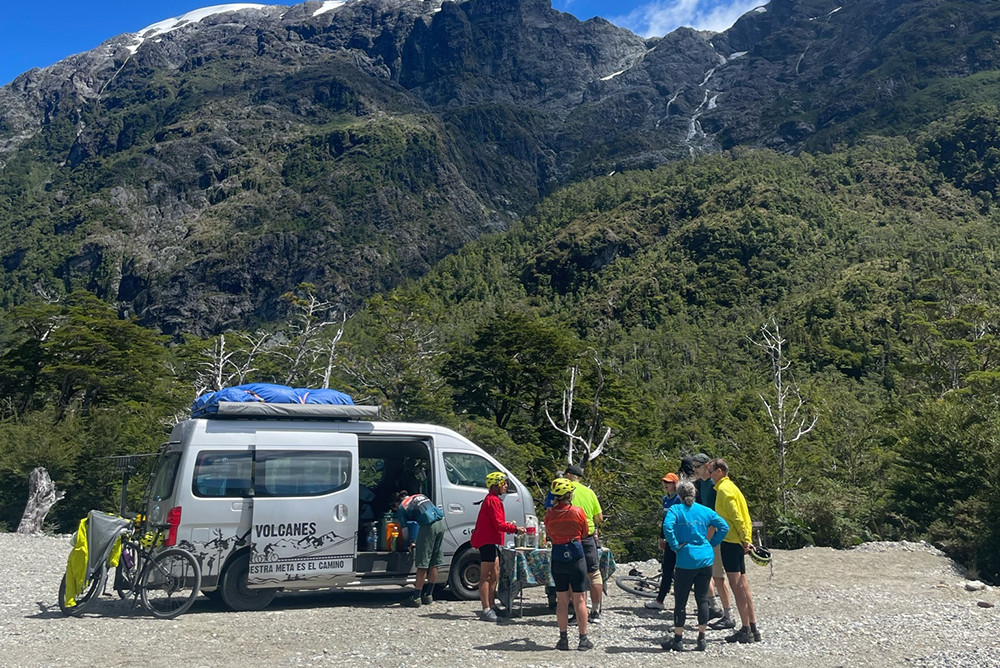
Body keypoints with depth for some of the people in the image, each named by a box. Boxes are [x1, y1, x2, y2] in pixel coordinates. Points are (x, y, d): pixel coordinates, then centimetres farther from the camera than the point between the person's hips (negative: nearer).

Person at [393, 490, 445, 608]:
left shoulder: (401, 507, 12)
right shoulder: (420, 496, 28)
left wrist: (411, 543, 27)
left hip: (428, 526, -6)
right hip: (441, 523, 6)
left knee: (422, 564, 0)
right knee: (434, 563, 12)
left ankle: (416, 598, 4)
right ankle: (428, 596, 20)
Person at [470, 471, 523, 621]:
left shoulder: (493, 499, 19)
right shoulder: (493, 500, -15)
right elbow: (498, 524, -20)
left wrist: (508, 525, 8)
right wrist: (515, 529, -12)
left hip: (491, 541, 11)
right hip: (488, 541, -11)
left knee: (494, 575, 14)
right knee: (485, 576, -7)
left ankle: (490, 608, 21)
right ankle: (486, 610, -5)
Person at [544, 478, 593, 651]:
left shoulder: (549, 514, -2)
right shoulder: (578, 512, -9)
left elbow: (550, 535, 9)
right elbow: (585, 533, 5)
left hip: (557, 557, 3)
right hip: (576, 555, -3)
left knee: (561, 600, 10)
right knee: (580, 599, 4)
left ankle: (563, 638, 13)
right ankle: (583, 640, 7)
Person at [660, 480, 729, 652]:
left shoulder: (675, 509, -4)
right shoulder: (705, 510, 8)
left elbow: (667, 526, -22)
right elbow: (724, 526, 6)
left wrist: (675, 545, -11)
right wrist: (711, 543, 10)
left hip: (686, 561, -4)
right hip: (706, 559, 4)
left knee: (680, 600, 4)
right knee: (702, 599, 11)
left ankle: (677, 639, 9)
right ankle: (702, 639, 14)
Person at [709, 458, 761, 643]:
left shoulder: (724, 489, -11)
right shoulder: (730, 486, 18)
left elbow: (736, 517, -18)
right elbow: (738, 515, 17)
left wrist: (745, 540, -16)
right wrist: (746, 540, 14)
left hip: (731, 542, -10)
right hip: (736, 542, 10)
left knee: (738, 587, -6)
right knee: (743, 586, 11)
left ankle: (746, 631, -2)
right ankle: (752, 629, 16)